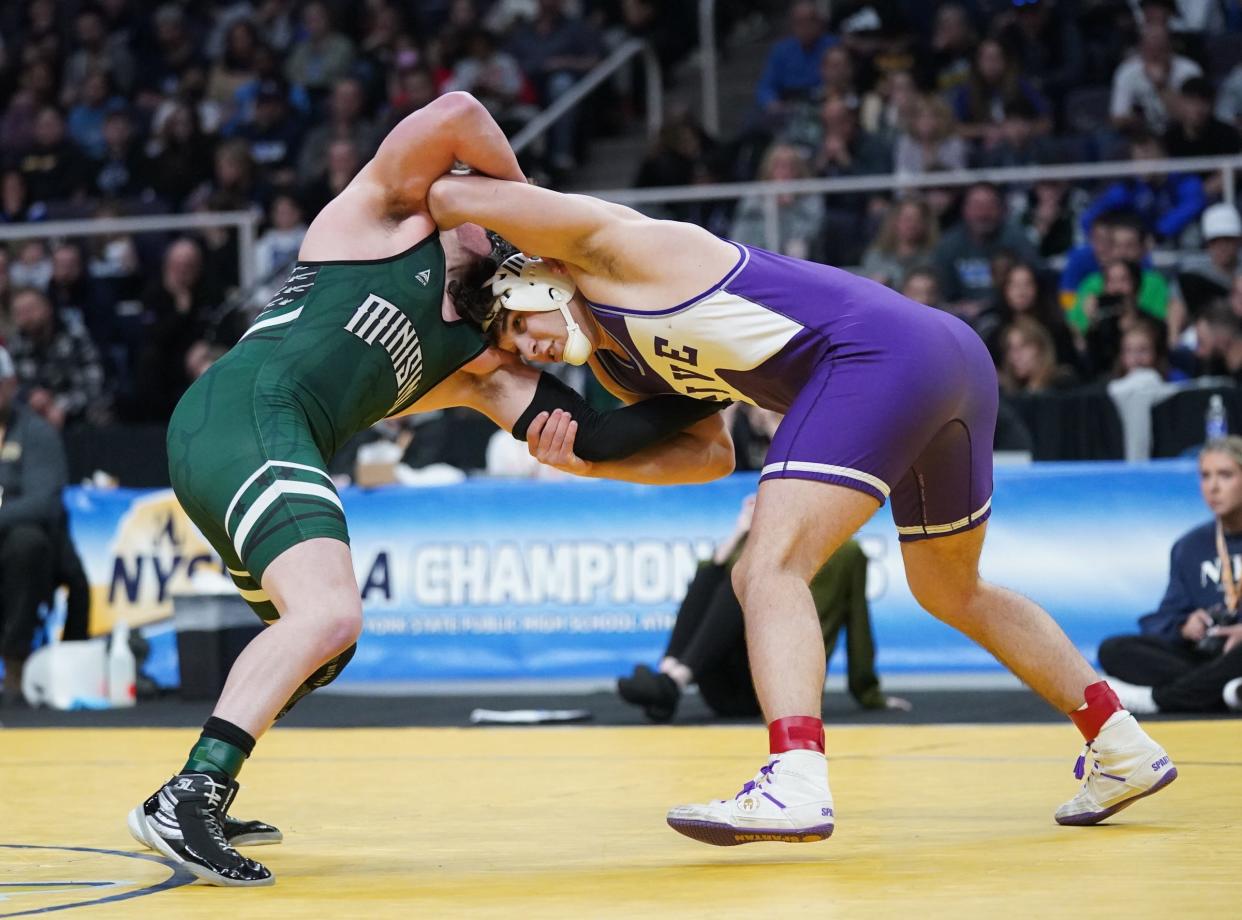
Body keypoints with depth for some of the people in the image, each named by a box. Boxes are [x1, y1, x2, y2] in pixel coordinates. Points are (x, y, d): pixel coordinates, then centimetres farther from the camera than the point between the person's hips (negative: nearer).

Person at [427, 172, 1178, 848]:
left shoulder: (607, 247, -2)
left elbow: (455, 196, -6)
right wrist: (590, 463, 7)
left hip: (880, 352, -11)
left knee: (773, 567, -17)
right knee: (952, 591, 26)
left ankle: (796, 783, -34)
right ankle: (1123, 747, 35)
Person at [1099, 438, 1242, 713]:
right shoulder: (1190, 546, 14)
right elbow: (1167, 619, 10)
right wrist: (1184, 627, -13)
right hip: (1206, 654, 5)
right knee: (1114, 650, -17)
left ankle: (1153, 697, -23)